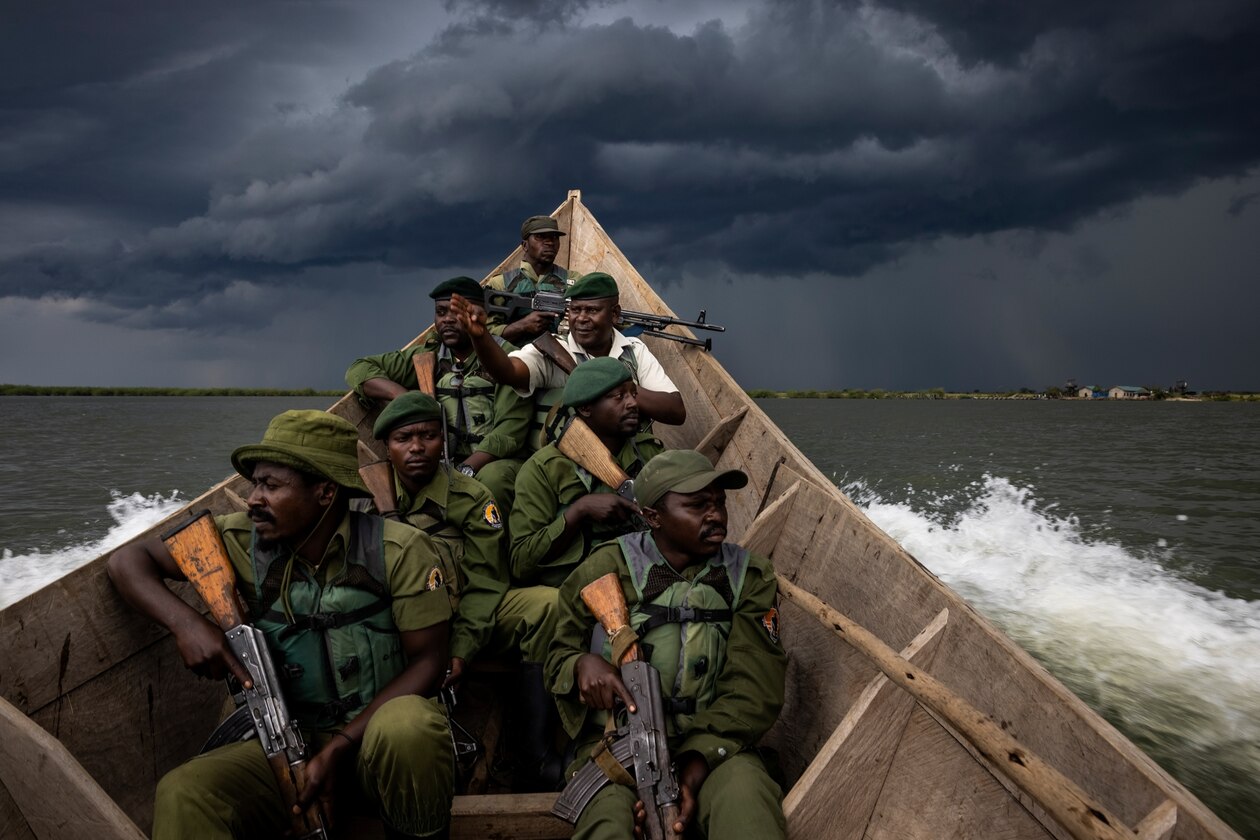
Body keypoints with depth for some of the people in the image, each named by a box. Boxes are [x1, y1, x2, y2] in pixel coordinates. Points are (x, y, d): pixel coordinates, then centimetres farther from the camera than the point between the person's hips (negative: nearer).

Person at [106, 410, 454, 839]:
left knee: (405, 726, -37)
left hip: (384, 722, 0)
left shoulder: (399, 550, -13)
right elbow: (128, 559, 1)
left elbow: (428, 660, -10)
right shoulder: (243, 542, -4)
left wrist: (342, 747, -18)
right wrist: (185, 622, -19)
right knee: (183, 794, -26)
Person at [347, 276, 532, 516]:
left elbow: (510, 430, -11)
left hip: (495, 462, -2)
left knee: (492, 478, -36)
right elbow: (358, 370, 10)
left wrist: (466, 470, -26)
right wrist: (402, 395, -10)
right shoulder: (426, 357, 10)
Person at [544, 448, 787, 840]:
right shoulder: (608, 569, 1)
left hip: (711, 742, 1)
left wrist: (697, 764, -20)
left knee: (746, 797, -32)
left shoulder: (749, 577, 3)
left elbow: (753, 690, -4)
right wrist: (582, 664, -17)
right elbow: (558, 654, 10)